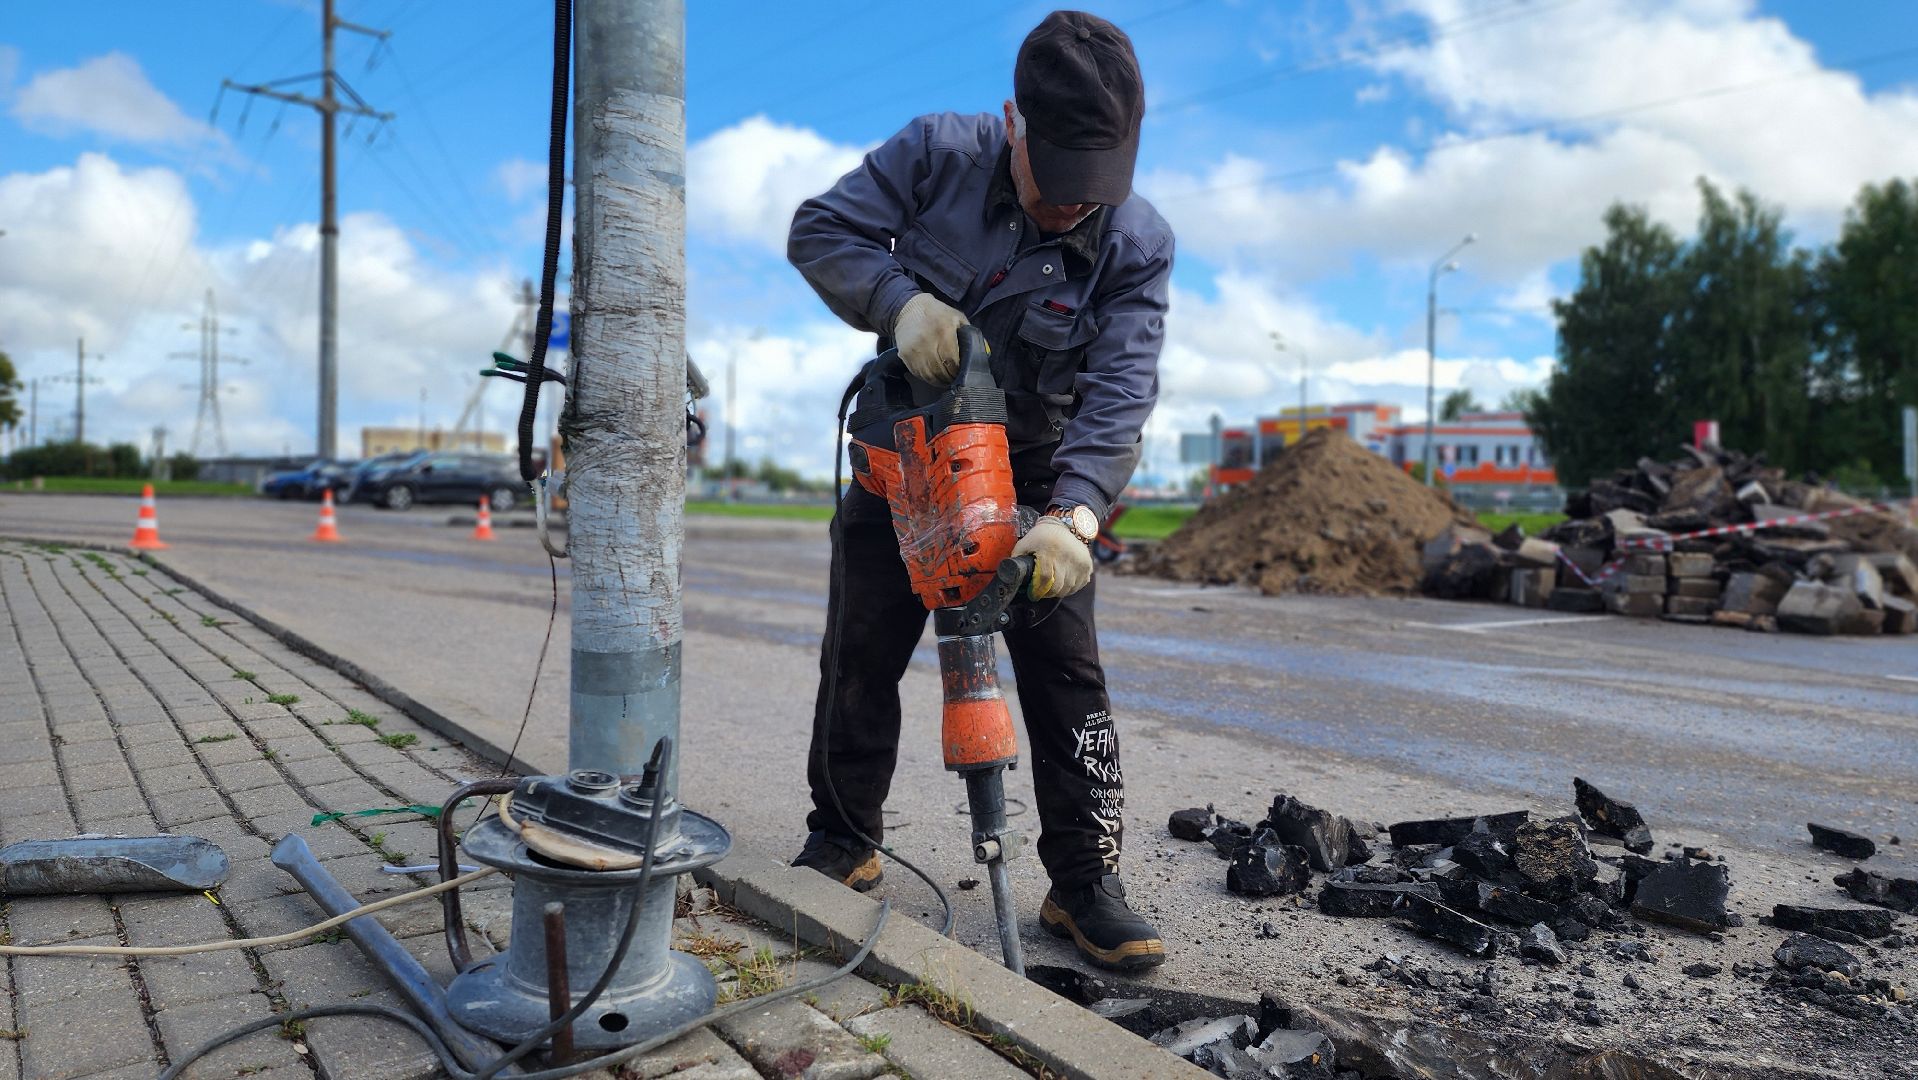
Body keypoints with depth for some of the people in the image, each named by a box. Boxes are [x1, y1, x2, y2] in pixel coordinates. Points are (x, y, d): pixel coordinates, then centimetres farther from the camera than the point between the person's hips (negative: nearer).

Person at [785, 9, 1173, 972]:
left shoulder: (1137, 246, -17)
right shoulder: (937, 154, -15)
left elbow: (1119, 396, -25)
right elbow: (820, 230, -13)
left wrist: (1074, 514, -41)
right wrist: (900, 300, -33)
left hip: (1034, 473, -1)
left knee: (1066, 675, -7)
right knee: (859, 659, 6)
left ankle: (1085, 883, 5)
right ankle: (842, 847, 24)